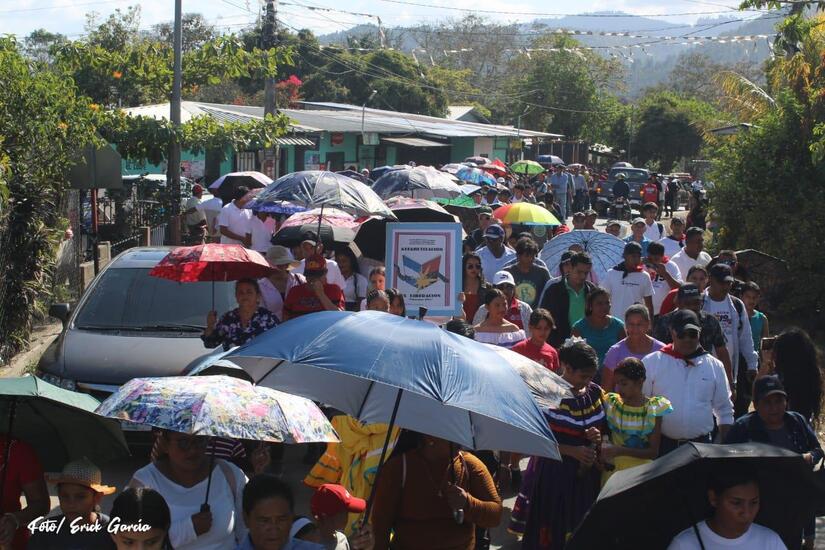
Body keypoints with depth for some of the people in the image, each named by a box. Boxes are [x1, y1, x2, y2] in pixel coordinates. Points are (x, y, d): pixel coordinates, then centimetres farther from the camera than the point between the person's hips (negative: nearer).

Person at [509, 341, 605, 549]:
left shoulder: (595, 392, 4)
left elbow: (602, 426, 18)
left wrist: (597, 437, -6)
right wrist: (572, 450, -19)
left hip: (586, 474, 5)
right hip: (553, 472, -4)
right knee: (550, 533, 1)